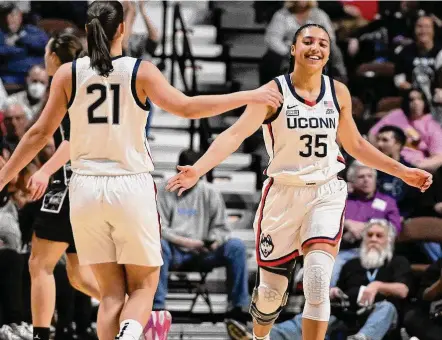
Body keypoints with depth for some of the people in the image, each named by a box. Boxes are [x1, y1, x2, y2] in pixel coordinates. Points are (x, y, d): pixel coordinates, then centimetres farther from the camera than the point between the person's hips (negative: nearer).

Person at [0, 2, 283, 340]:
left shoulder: (68, 74, 0)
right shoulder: (140, 72, -6)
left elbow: (41, 132, 3)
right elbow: (186, 107, -14)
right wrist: (250, 97, -6)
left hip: (86, 188, 2)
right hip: (132, 186, -2)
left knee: (112, 292, 11)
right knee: (143, 286, 10)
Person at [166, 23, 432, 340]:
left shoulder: (338, 92, 4)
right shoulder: (274, 91, -9)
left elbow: (355, 144, 19)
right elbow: (236, 134, -20)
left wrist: (402, 172, 19)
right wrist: (198, 169, -36)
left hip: (326, 194, 2)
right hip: (283, 194, -1)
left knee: (318, 283, -19)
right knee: (271, 289, 8)